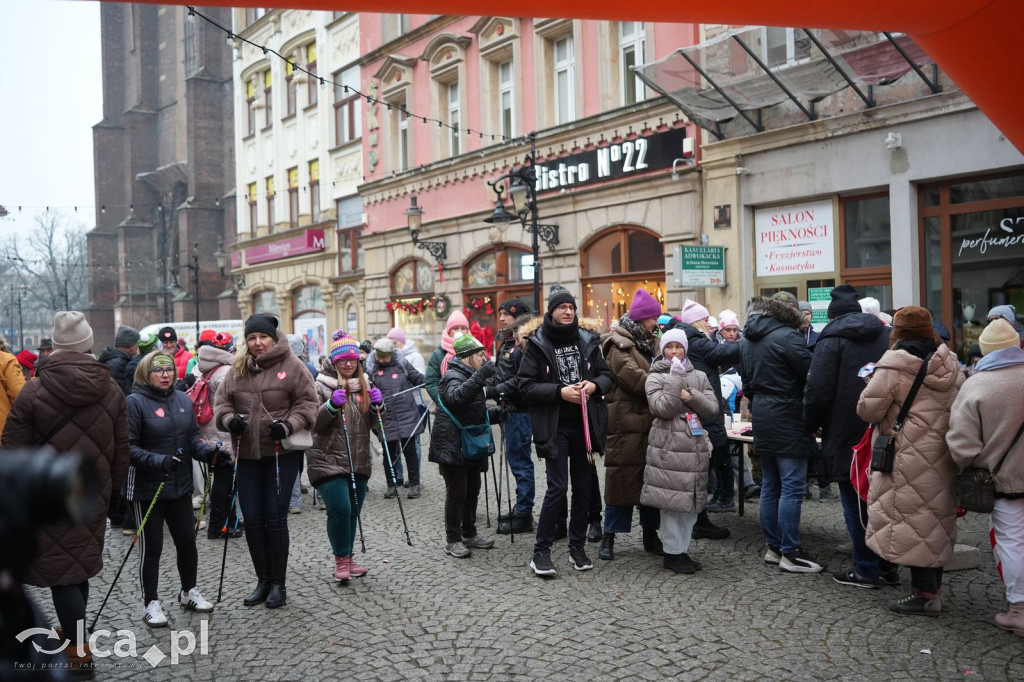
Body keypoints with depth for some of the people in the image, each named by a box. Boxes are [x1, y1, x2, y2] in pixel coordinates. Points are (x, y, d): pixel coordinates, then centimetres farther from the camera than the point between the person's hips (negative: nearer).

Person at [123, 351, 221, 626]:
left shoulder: (183, 400, 6)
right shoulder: (135, 402, -12)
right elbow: (129, 447, -16)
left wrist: (208, 451, -9)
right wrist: (158, 461, -30)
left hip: (180, 485, 5)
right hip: (147, 488, -5)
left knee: (187, 541, 13)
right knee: (151, 546, 5)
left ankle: (189, 592, 32)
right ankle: (151, 603, 18)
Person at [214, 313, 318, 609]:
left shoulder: (292, 365, -4)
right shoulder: (237, 369, 9)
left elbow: (307, 402, -5)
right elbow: (221, 401, 11)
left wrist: (289, 424, -20)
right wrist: (230, 419, -9)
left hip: (282, 453, -4)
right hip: (247, 454, 5)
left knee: (275, 517, -1)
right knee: (252, 518, 8)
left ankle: (278, 583, 14)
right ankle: (263, 580, 23)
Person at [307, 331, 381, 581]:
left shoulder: (364, 386, 13)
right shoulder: (322, 386, -3)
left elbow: (373, 424, 16)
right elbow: (314, 423, -9)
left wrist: (377, 406, -4)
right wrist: (331, 405, -24)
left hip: (359, 461, 5)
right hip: (328, 461, -5)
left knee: (353, 512, 10)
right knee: (340, 509, -14)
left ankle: (348, 558, 25)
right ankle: (341, 560, 4)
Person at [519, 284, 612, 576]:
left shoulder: (587, 339, 7)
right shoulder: (537, 343, -4)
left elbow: (606, 374, 12)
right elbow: (526, 386, -8)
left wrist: (595, 385, -10)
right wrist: (560, 392, -19)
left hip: (585, 424, 4)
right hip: (554, 427, -4)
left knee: (583, 487, 9)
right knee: (557, 488, -7)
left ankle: (577, 547, 24)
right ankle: (541, 551, 6)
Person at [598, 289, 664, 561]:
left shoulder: (650, 342, 18)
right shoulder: (618, 343, -8)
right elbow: (633, 376, -19)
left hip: (650, 420, 7)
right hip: (626, 421, -7)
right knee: (622, 477, -3)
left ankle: (650, 534, 22)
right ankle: (609, 537, 8)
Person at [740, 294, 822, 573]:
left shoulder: (747, 340, 10)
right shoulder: (788, 336, -15)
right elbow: (811, 376, -13)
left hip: (762, 417, 8)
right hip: (787, 419, -8)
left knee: (770, 485, 13)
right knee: (792, 487, -3)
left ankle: (773, 547, 20)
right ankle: (790, 553, 0)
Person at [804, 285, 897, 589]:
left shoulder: (831, 340, -9)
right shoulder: (886, 335, 9)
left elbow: (818, 390, -14)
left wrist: (812, 424, 1)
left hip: (847, 435, -6)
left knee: (856, 504, 3)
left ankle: (866, 569, 9)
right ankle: (889, 565, 22)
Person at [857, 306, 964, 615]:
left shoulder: (894, 366, -15)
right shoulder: (950, 363, 7)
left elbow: (868, 410, -12)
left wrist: (874, 383, 5)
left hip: (911, 459, -7)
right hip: (943, 458, 7)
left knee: (914, 521, 0)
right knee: (936, 519, 14)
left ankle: (925, 593, 4)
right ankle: (932, 586, 24)